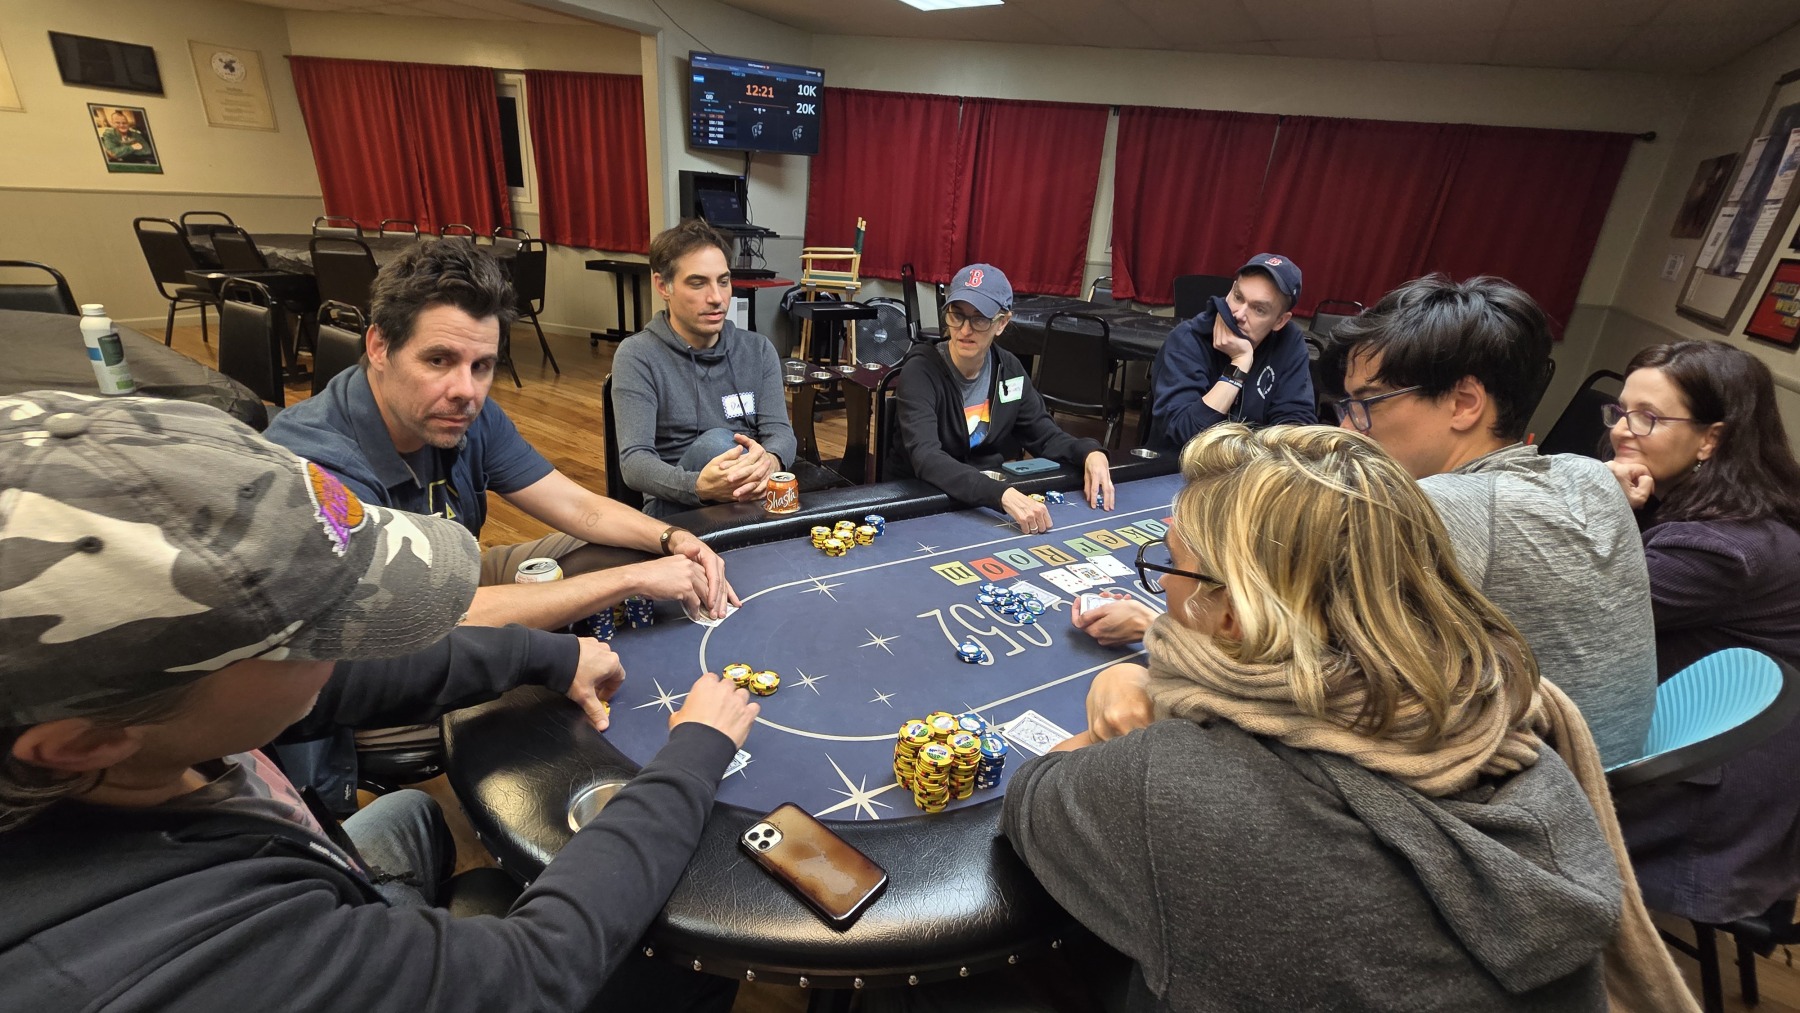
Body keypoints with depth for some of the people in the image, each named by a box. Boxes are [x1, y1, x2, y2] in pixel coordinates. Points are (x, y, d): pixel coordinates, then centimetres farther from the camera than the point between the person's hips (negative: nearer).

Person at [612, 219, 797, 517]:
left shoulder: (758, 349, 8)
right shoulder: (637, 356, -4)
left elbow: (781, 432, -4)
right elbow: (634, 461, -16)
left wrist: (769, 461, -31)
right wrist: (699, 487, -39)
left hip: (755, 495, 2)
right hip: (675, 507, -1)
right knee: (715, 442, -31)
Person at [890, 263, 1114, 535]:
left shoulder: (1009, 369, 0)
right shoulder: (921, 371, -18)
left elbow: (1044, 434, 8)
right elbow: (926, 458, -31)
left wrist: (1090, 453, -12)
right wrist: (1002, 494, -44)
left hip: (992, 498, 5)